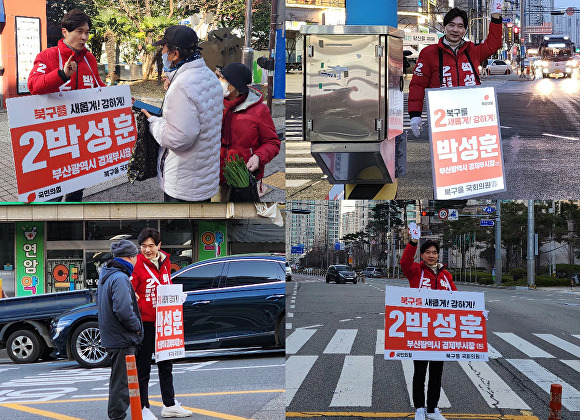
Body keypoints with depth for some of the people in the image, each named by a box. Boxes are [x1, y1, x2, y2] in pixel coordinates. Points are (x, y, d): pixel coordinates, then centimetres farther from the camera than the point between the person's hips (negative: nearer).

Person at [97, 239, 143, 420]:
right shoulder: (120, 278, -20)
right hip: (122, 338, -10)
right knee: (121, 381, -3)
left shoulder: (105, 275, 13)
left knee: (118, 379, 19)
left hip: (110, 336, 10)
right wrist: (136, 326, -13)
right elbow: (123, 310, -28)